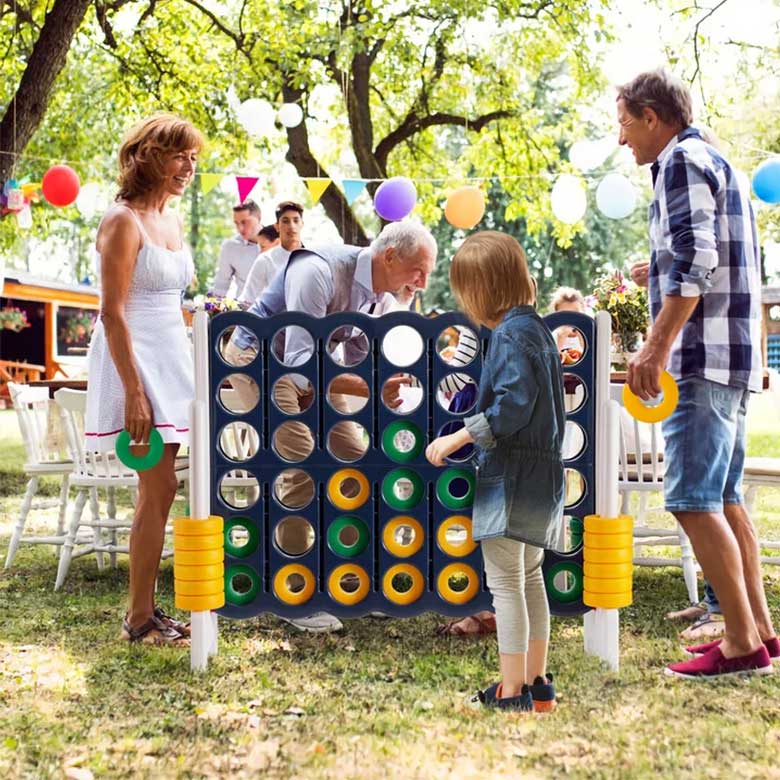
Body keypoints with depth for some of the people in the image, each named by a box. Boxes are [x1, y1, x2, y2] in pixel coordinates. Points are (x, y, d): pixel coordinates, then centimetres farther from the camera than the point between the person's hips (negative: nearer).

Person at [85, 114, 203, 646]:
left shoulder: (172, 221, 14)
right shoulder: (124, 221, -12)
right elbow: (113, 314, -16)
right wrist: (134, 392, -20)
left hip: (172, 361, 8)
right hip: (136, 362, -8)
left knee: (158, 491, 9)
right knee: (160, 489, -8)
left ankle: (145, 609, 17)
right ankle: (140, 619, 3)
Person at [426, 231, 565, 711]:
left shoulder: (512, 333, -15)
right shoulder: (538, 328, 13)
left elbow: (514, 403, -24)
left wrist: (458, 438, -20)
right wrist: (479, 419, 17)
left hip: (512, 474, -10)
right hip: (542, 473, 10)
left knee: (505, 582, -4)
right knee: (530, 578, 18)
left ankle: (513, 692, 1)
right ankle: (538, 683, 26)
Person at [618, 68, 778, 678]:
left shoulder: (683, 160, -7)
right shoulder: (717, 163, 24)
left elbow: (696, 262, -19)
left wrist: (658, 348, -20)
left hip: (702, 356, -10)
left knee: (694, 501, -9)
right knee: (725, 499, 12)